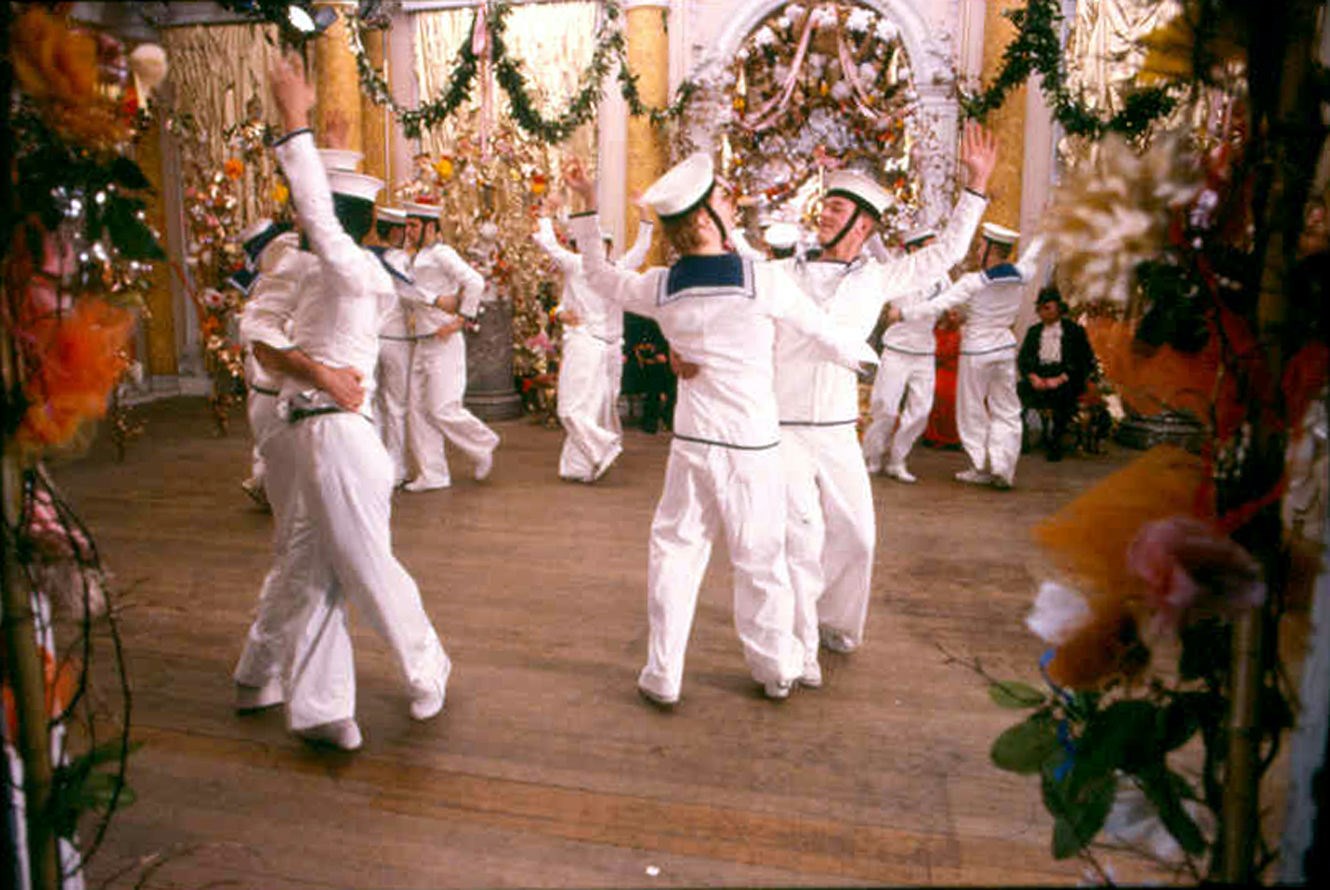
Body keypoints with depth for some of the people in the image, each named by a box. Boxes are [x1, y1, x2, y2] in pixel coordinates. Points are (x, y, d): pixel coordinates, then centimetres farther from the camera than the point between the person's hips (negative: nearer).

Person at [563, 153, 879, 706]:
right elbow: (822, 330, 0)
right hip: (751, 446, -2)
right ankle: (776, 671, 31)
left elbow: (599, 276, 16)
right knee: (759, 560, 12)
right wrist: (862, 355, 20)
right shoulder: (761, 278, -13)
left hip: (691, 442, 3)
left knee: (674, 550, 15)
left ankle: (662, 676, 21)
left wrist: (586, 205, 23)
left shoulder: (660, 288, -3)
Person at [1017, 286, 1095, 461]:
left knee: (1061, 393, -35)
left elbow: (1083, 362, -1)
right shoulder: (1033, 331, 19)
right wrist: (1033, 376, -11)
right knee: (1020, 388, -29)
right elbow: (1022, 359, 10)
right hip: (1038, 379, 3)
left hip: (1065, 381, -3)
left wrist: (1060, 379, -16)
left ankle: (1053, 441, -19)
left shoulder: (1074, 330, 8)